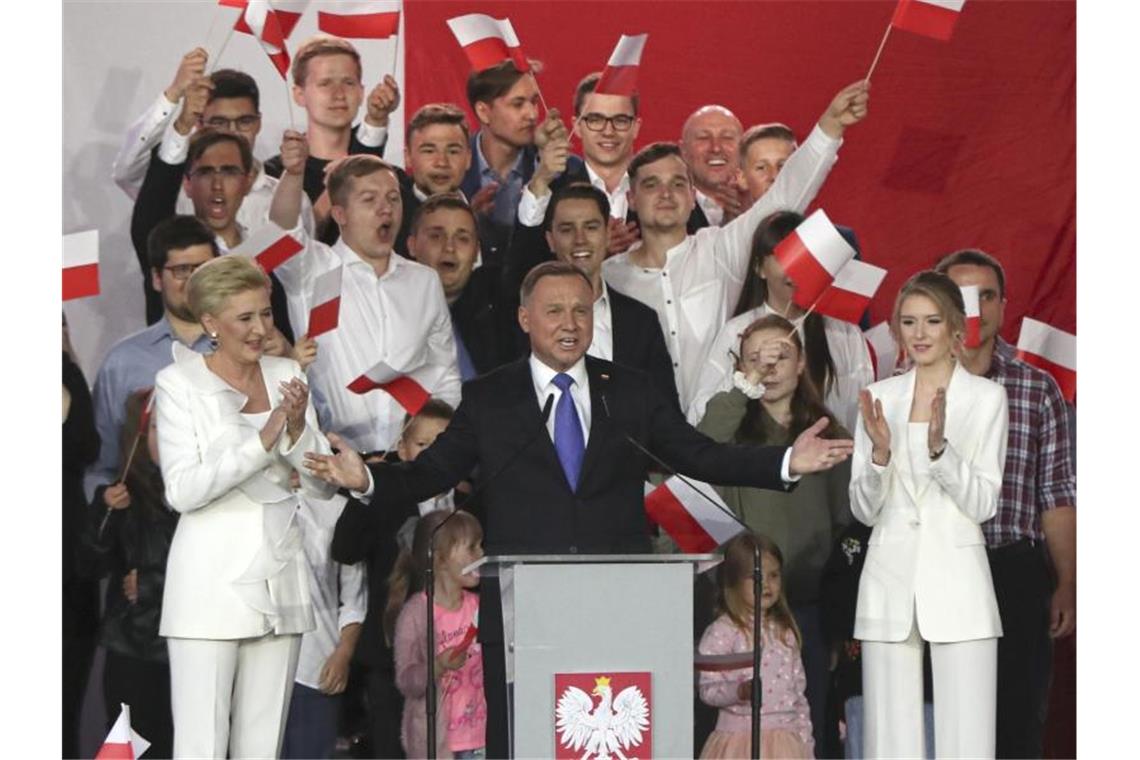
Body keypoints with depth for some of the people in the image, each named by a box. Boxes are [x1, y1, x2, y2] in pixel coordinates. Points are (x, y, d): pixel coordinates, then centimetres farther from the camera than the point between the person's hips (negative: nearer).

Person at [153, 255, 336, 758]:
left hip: (279, 577, 5)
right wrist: (263, 440, -19)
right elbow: (182, 490, -14)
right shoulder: (178, 383, -3)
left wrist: (298, 429, -11)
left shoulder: (286, 376, 10)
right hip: (211, 579, -5)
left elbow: (323, 485, 8)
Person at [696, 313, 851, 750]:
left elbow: (846, 525, 12)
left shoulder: (829, 436, 12)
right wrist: (746, 386, -16)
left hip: (809, 604, 2)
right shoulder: (732, 425, 6)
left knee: (808, 729, 4)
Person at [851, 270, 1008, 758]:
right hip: (890, 581, 3)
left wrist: (939, 447, -20)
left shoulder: (986, 397, 2)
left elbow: (984, 503, -5)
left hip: (957, 582, -3)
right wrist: (880, 452, -12)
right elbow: (864, 510, 6)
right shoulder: (880, 397, 9)